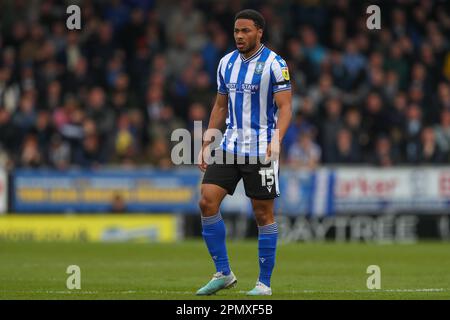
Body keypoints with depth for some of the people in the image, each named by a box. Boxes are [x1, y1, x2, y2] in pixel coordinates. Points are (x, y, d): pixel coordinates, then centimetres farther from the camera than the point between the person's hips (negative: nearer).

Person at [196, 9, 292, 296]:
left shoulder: (274, 64, -7)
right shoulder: (227, 63, 10)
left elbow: (285, 107, -11)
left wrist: (276, 140, -26)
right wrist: (207, 144, 13)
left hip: (261, 151, -5)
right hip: (229, 146, 5)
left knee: (264, 214, 0)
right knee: (207, 201, -7)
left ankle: (265, 283, 9)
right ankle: (223, 273, 2)